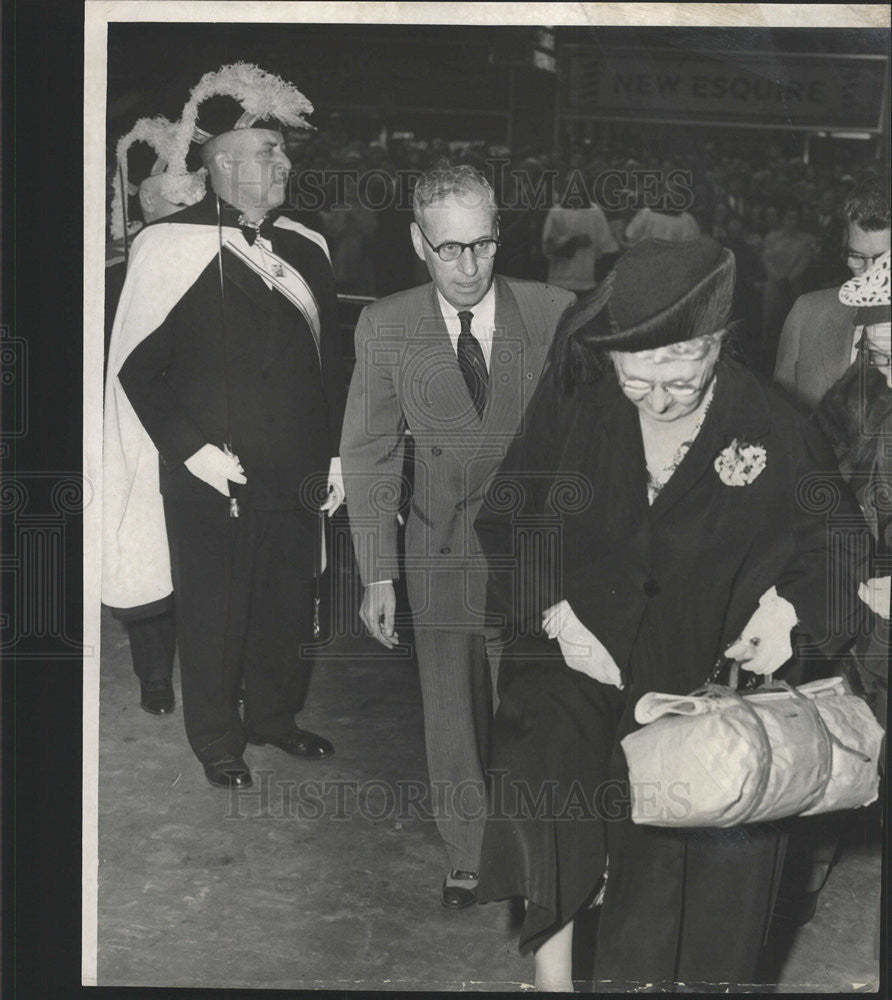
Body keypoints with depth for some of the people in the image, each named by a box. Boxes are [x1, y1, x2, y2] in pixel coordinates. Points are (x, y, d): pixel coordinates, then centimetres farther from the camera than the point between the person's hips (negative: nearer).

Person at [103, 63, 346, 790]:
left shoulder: (305, 248, 6)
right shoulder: (170, 248, -10)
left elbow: (330, 358, 12)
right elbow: (135, 367, -8)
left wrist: (333, 453, 10)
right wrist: (191, 449, -14)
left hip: (296, 474, 5)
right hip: (210, 478, -4)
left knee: (290, 603, 15)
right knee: (214, 612, 8)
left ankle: (275, 714, 39)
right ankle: (218, 741, 29)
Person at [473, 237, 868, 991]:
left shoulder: (775, 432, -8)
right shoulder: (573, 400, -7)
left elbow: (837, 547, 6)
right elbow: (506, 519, 2)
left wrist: (792, 607, -13)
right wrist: (556, 612, -10)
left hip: (706, 674, 0)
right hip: (578, 653, 1)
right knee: (545, 767, -28)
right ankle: (552, 949, -9)